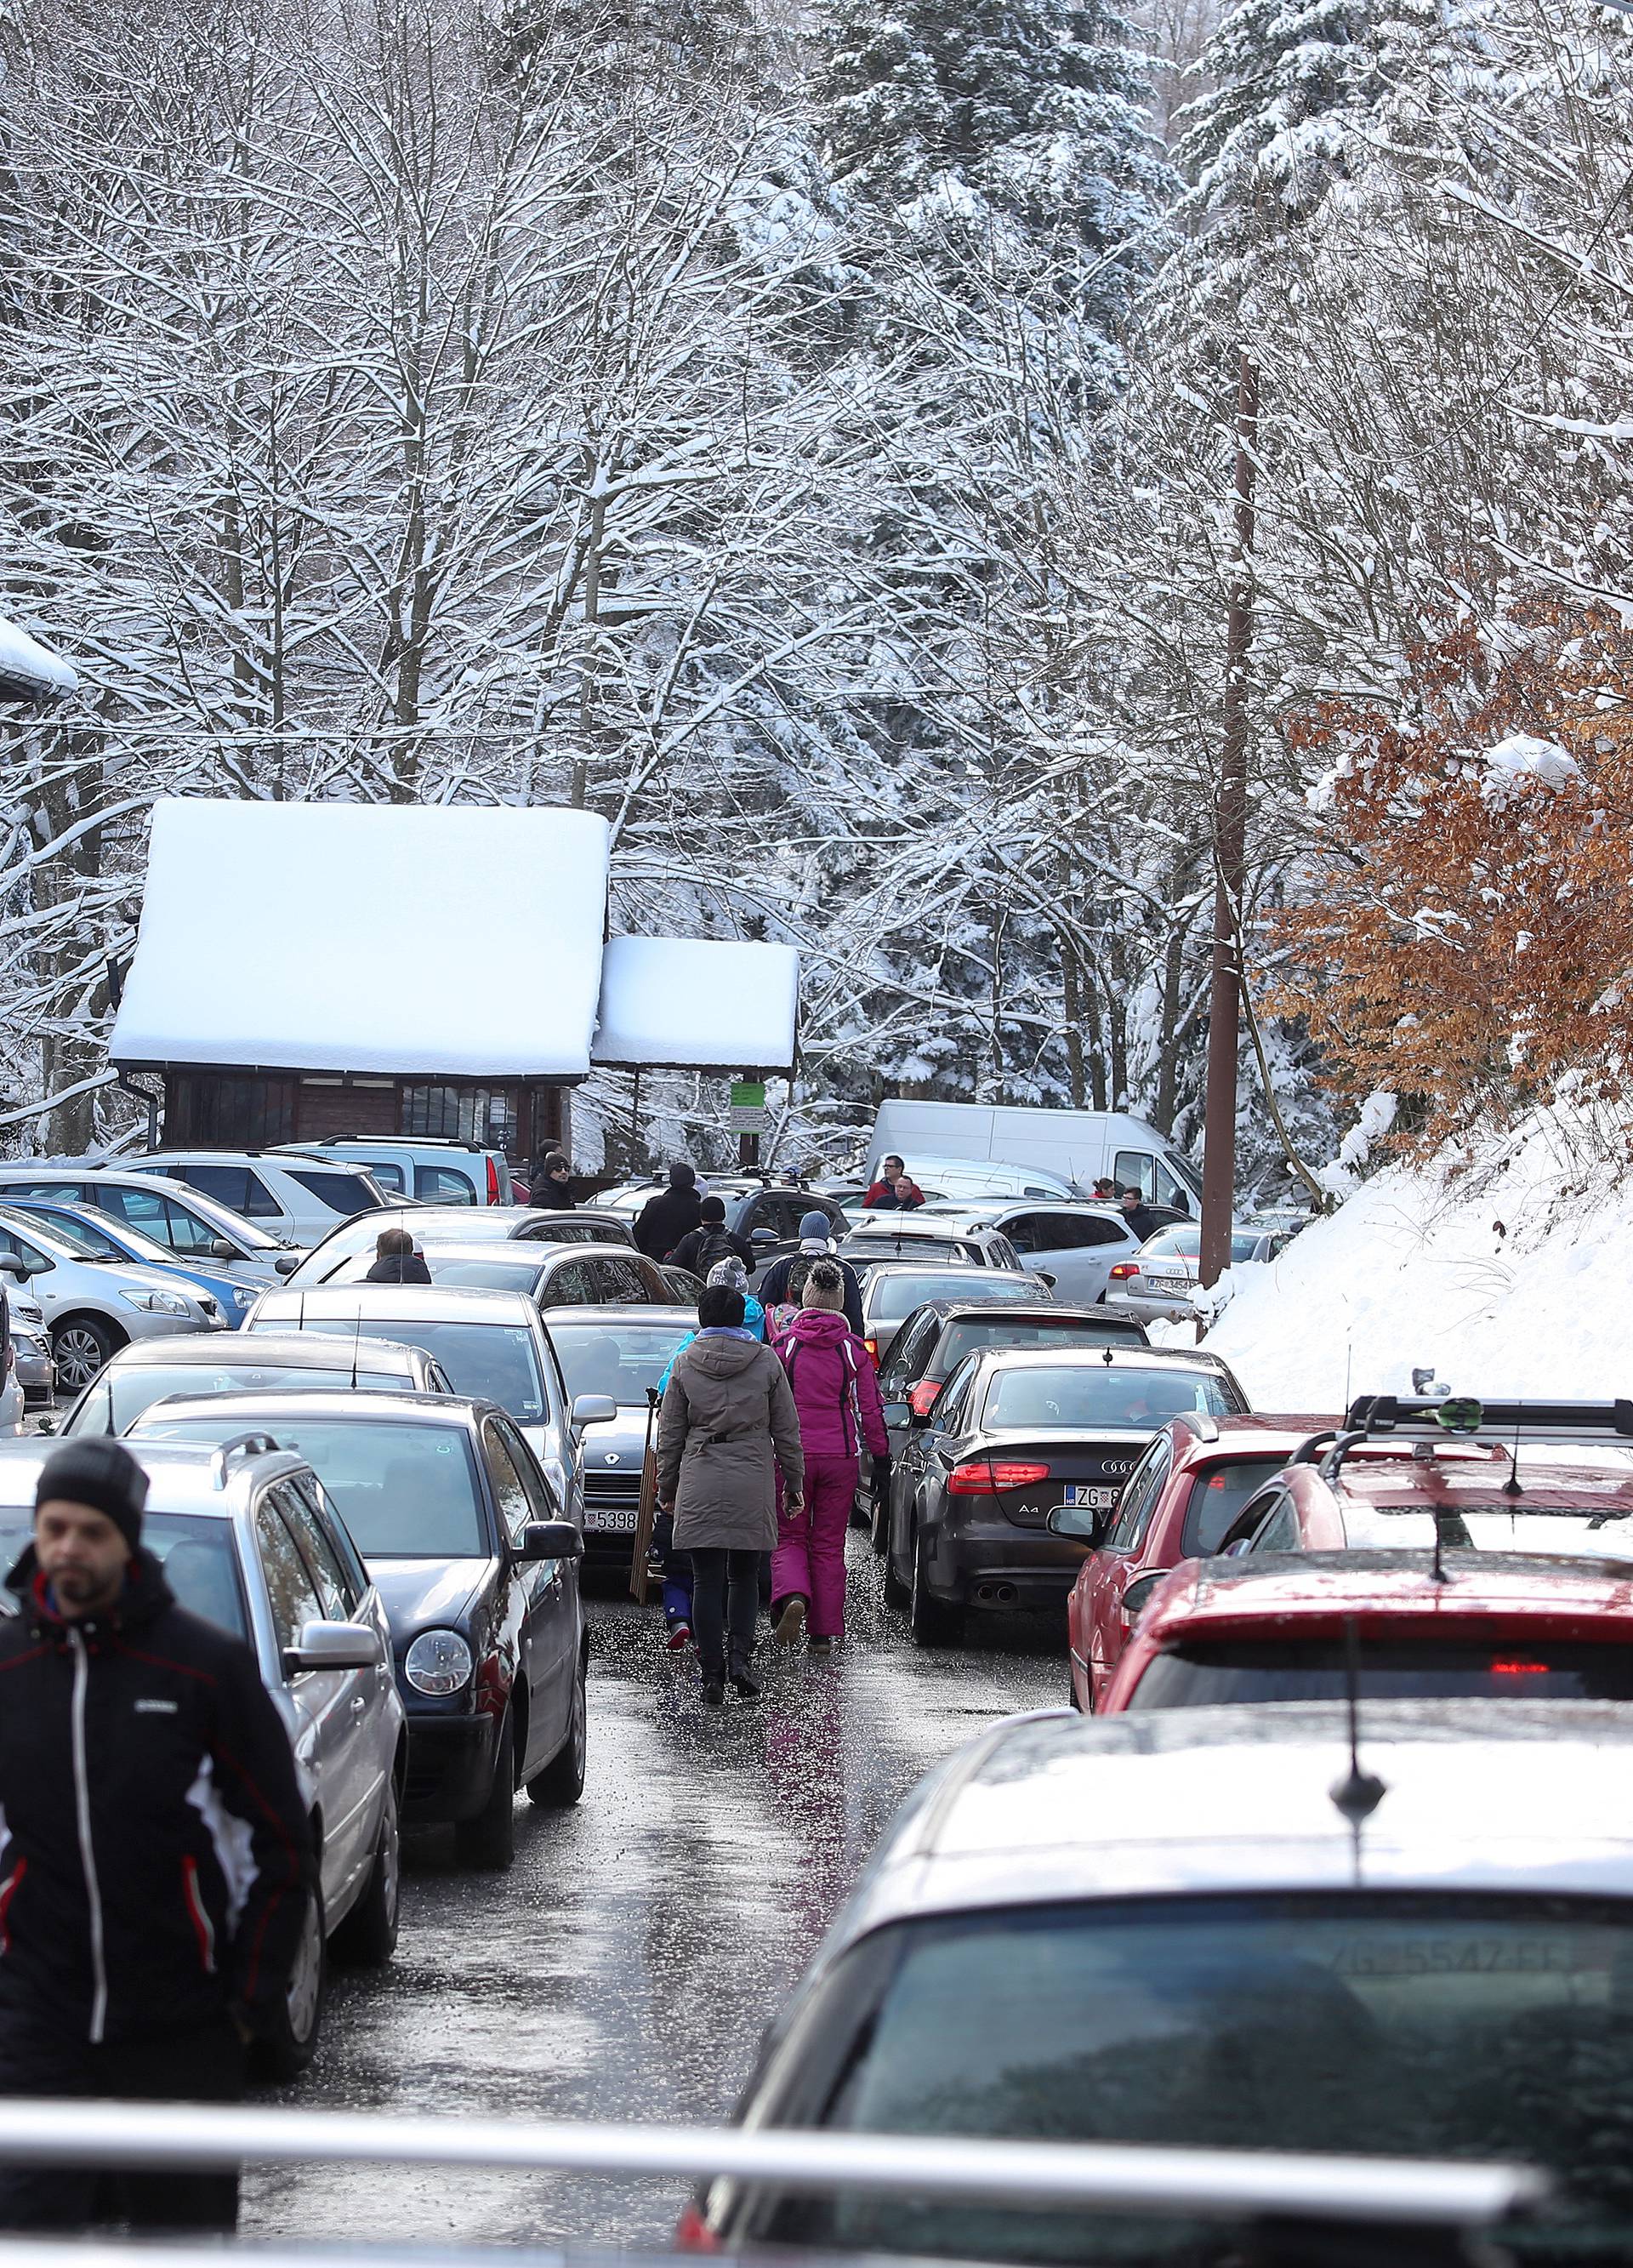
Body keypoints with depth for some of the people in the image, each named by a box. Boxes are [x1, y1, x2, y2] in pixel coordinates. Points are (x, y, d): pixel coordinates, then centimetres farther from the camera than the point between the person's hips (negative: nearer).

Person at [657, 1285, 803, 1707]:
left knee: (707, 1580, 2)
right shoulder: (766, 1362, 3)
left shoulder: (685, 1363, 3)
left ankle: (712, 1673, -2)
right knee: (744, 1575, 13)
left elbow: (670, 1433, 6)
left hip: (700, 1484, -1)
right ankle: (739, 1656, -4)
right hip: (753, 1482, 1)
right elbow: (786, 1430, 6)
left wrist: (666, 1488, 15)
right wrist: (794, 1483, 15)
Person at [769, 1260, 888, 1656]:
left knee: (789, 1538, 9)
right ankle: (825, 1633, 9)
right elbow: (870, 1408, 3)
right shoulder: (853, 1349, 0)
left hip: (793, 1455, -1)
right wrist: (881, 1455, 12)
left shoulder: (785, 1345, -4)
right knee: (828, 1545, 9)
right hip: (841, 1456, 1)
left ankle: (792, 1596, -20)